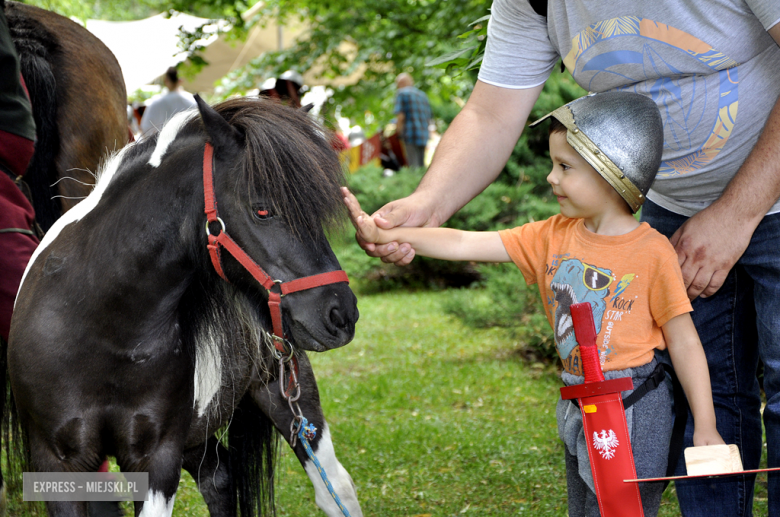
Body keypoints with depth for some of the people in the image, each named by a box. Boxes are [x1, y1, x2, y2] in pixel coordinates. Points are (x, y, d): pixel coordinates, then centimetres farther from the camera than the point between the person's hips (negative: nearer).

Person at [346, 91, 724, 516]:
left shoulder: (652, 252, -13)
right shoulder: (553, 237, 3)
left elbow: (684, 343, -9)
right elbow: (467, 245, -1)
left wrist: (705, 428, -8)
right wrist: (385, 235, -11)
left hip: (633, 412, -6)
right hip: (579, 409, 6)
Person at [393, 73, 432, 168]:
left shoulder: (402, 93, -1)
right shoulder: (423, 95, 20)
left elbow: (400, 116, -11)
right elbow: (429, 118, 19)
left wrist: (398, 132, -5)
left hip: (410, 135, -7)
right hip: (423, 137, 7)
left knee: (413, 167, -9)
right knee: (421, 166, 8)